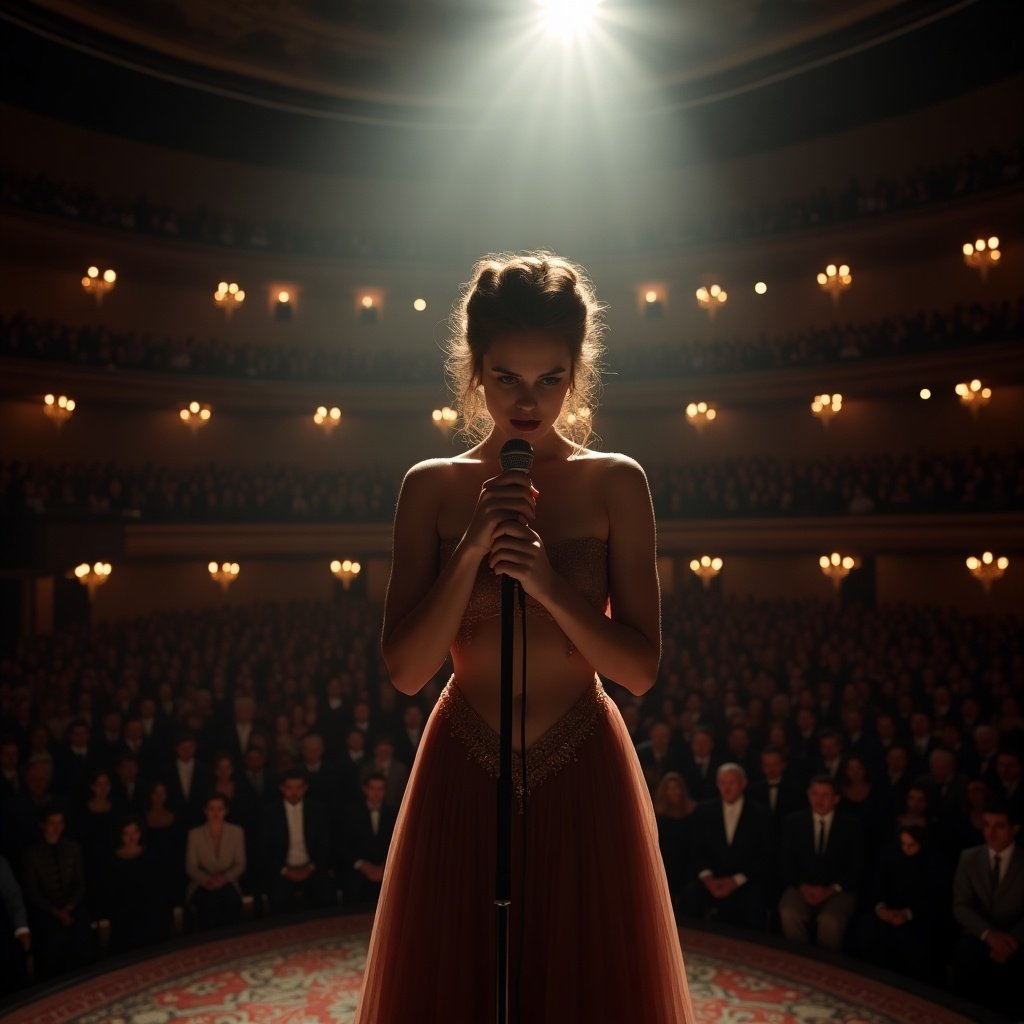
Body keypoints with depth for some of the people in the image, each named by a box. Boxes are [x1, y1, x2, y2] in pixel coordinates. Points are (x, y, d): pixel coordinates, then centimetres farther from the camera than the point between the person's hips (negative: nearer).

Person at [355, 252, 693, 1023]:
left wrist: (550, 585, -20)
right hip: (463, 776, 1)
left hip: (584, 777, 0)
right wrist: (470, 551, -18)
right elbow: (406, 670, -7)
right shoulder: (432, 487, -2)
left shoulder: (615, 483, -4)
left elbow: (641, 668, -6)